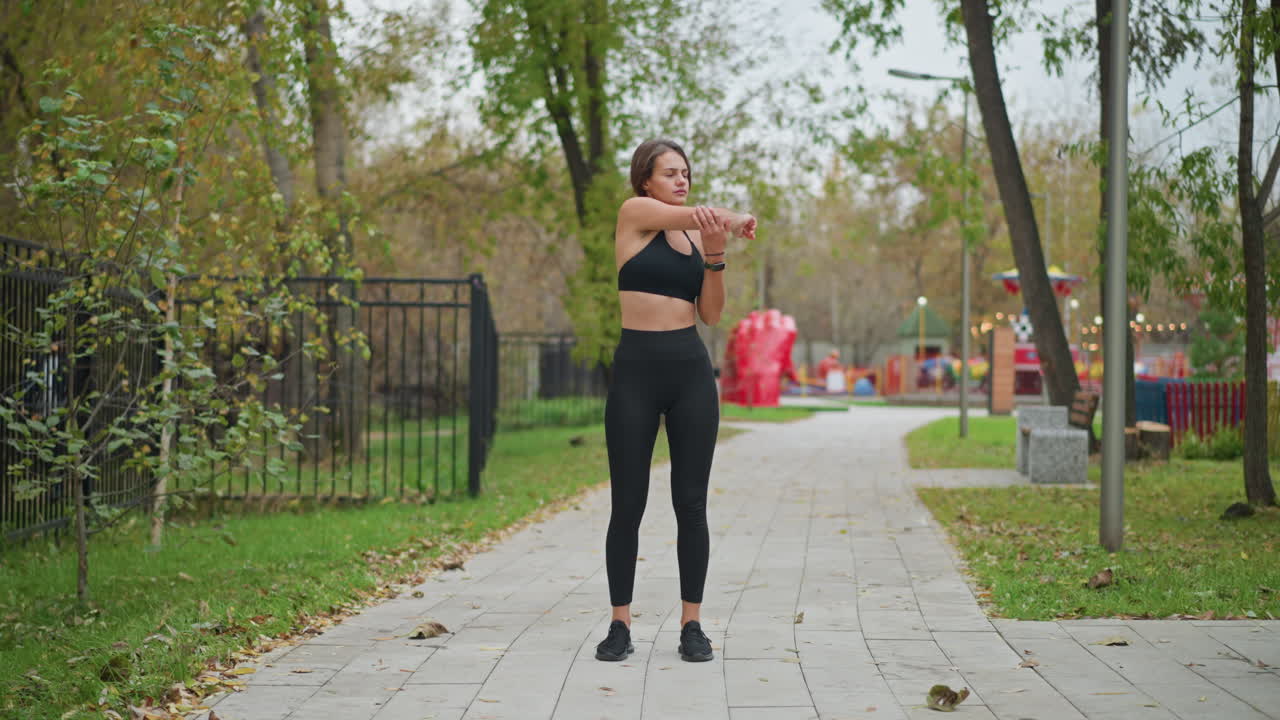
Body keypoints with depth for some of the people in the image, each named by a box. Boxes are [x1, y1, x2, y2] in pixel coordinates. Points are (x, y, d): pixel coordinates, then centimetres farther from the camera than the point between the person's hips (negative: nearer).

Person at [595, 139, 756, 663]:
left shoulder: (696, 235, 13)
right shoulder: (634, 212, 1)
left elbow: (711, 314, 5)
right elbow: (699, 213, -15)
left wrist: (716, 254, -7)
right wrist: (733, 221, -26)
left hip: (691, 370, 4)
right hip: (636, 369, -4)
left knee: (691, 502, 3)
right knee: (628, 503, 0)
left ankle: (692, 625, 11)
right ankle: (620, 625, 9)